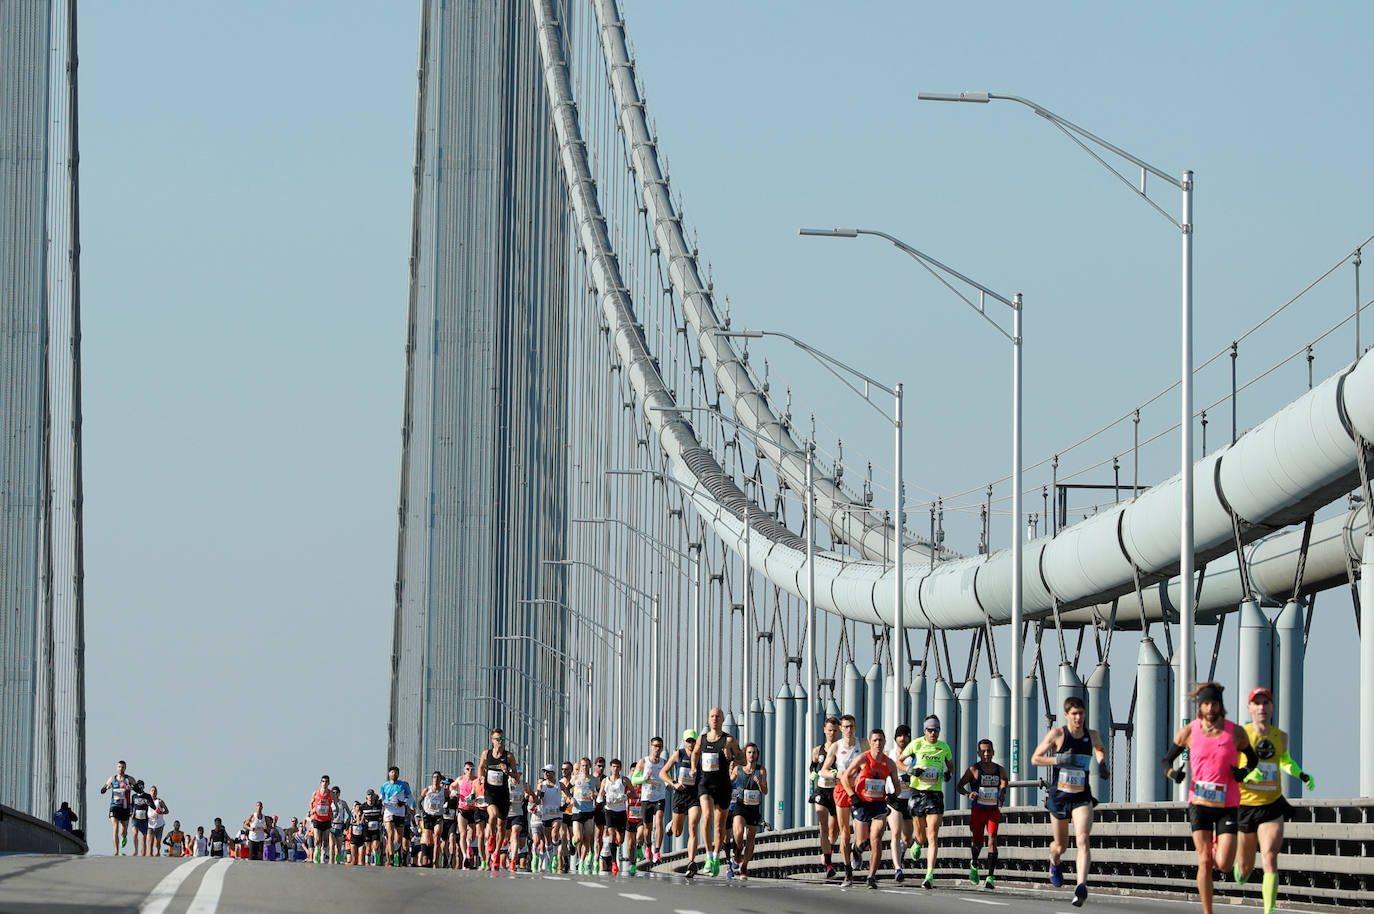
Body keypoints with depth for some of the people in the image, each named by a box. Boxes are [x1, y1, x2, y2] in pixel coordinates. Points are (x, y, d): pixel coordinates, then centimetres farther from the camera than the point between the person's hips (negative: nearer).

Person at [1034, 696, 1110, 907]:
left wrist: (1101, 763, 7)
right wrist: (1058, 760, -19)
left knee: (1083, 839, -21)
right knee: (1061, 846, 12)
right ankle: (1054, 863, 50)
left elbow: (1100, 749, 29)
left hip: (1081, 797, 1)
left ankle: (1081, 886, -32)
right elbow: (1035, 758, -4)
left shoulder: (1092, 735, 4)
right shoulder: (1057, 734, -6)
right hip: (1059, 795, -1)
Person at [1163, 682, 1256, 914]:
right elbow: (1167, 760, 10)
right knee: (1204, 862, -6)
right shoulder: (1189, 733, 0)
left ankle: (1217, 845, 28)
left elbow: (1253, 758, 14)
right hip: (1199, 804, 0)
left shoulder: (1236, 733, -1)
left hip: (1227, 805, 0)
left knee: (1223, 865, -8)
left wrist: (1245, 771, -8)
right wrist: (1173, 773, -13)